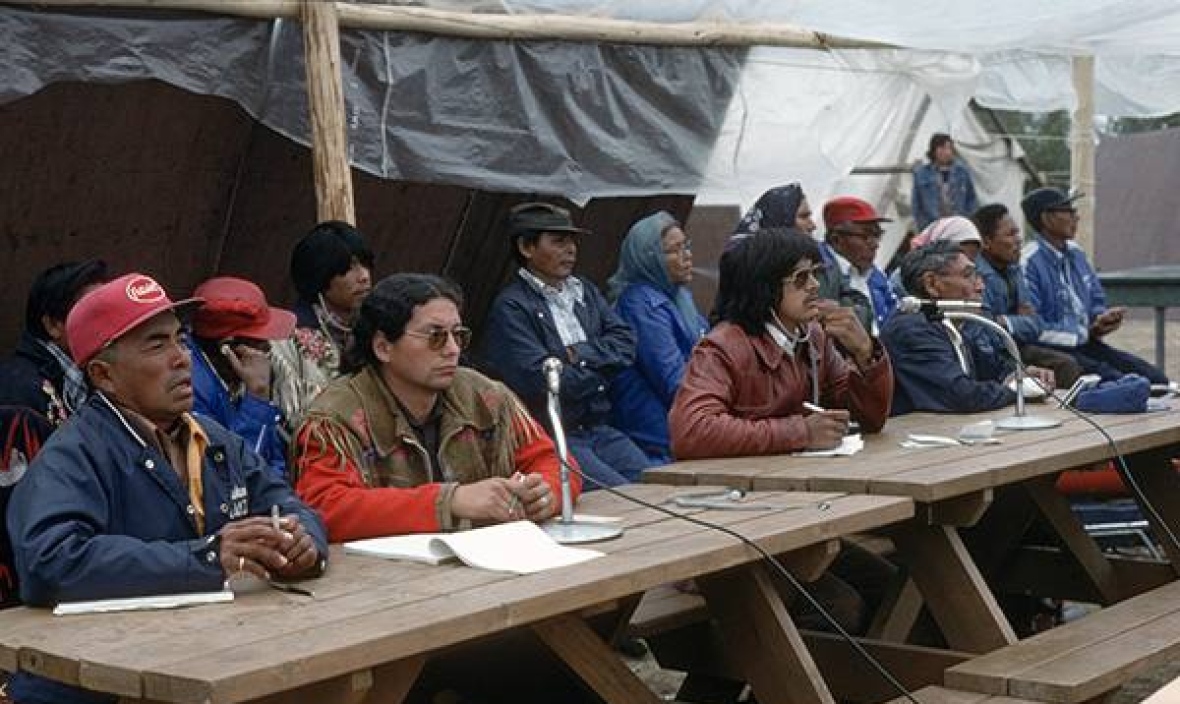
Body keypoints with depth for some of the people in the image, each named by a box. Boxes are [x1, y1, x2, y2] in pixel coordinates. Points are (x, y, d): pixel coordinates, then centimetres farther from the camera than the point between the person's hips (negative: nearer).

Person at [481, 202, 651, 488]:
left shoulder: (585, 291, 16)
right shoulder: (510, 307, -8)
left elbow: (626, 344, 7)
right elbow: (542, 381, -17)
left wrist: (578, 354, -10)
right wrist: (599, 371, -2)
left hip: (598, 429, 7)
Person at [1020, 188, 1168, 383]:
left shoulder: (1075, 253, 12)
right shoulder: (1029, 262, -15)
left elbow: (1096, 300, 24)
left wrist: (1103, 318, -1)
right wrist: (1087, 333, -13)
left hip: (1086, 345, 8)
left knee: (1157, 380, -6)